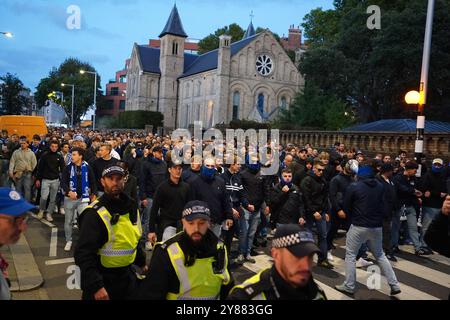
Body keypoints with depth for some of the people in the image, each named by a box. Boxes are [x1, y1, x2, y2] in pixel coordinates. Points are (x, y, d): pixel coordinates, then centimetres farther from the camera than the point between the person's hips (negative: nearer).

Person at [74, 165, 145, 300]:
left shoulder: (131, 206, 3)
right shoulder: (95, 214, -20)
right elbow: (84, 254, -24)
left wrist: (141, 262, 16)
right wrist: (95, 286, -28)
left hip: (126, 276, 7)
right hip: (101, 279, -6)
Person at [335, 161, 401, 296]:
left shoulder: (354, 186, -11)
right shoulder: (380, 186, 3)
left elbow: (346, 207, -1)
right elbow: (383, 205, 14)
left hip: (359, 226, -5)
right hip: (377, 226, 5)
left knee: (350, 255, 8)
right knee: (380, 255, 20)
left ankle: (349, 286, 11)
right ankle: (394, 285, 19)